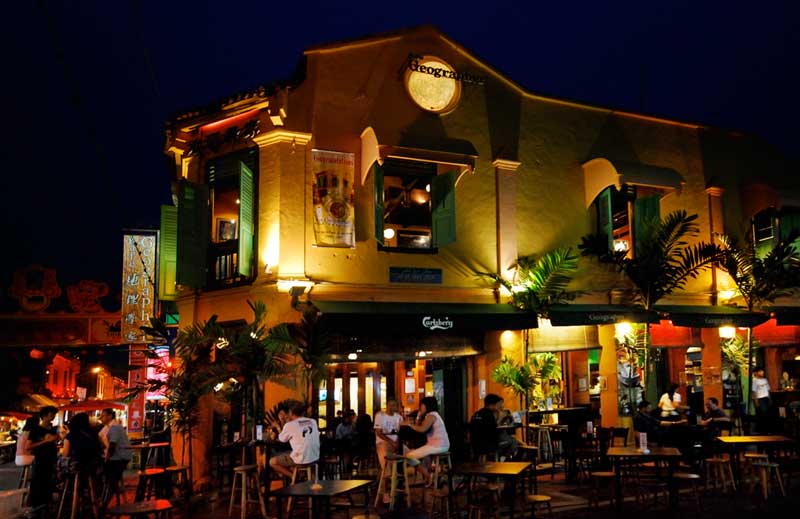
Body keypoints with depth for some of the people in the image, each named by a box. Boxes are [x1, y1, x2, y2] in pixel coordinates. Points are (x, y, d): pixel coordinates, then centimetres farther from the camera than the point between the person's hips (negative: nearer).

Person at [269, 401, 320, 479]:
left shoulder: (290, 425, -9)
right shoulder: (313, 421, 5)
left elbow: (281, 439, 6)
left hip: (301, 459, -7)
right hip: (315, 457, 7)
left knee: (272, 462, 11)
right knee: (287, 454, 33)